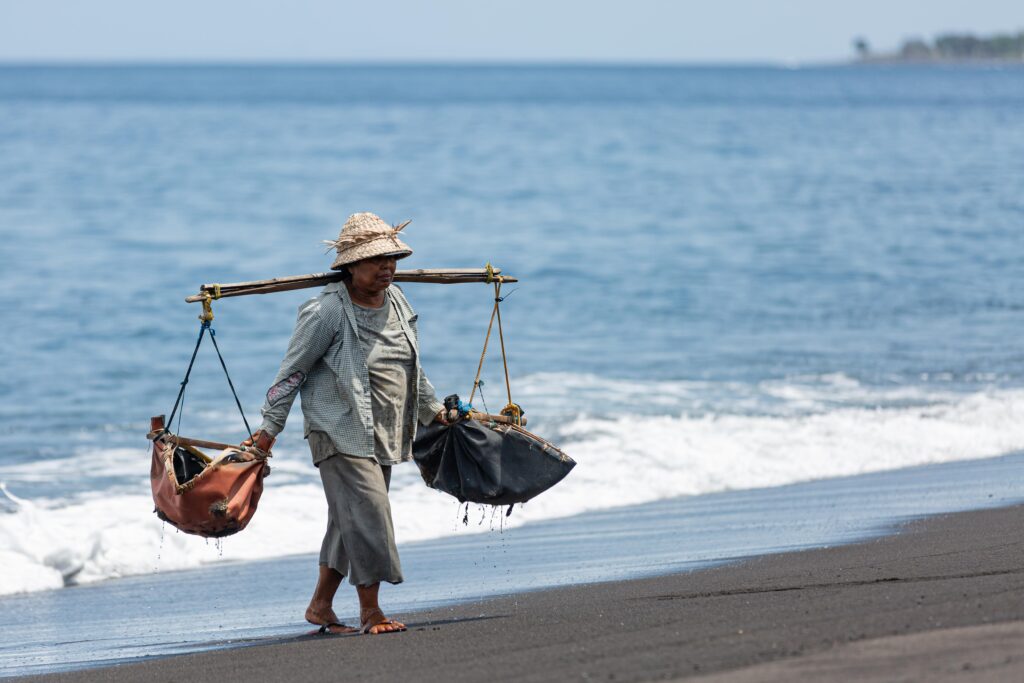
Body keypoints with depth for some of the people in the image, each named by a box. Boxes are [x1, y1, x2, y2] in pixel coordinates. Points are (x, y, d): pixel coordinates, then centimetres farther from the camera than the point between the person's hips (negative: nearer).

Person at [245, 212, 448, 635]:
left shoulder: (396, 302, 8)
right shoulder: (327, 312, -14)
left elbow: (411, 367, 23)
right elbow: (292, 372, -9)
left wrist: (433, 410, 28)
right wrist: (269, 428, -8)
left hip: (383, 436, 7)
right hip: (340, 431, -7)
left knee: (349, 522, 10)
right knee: (367, 513, -14)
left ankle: (320, 605, 21)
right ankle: (370, 612, -8)